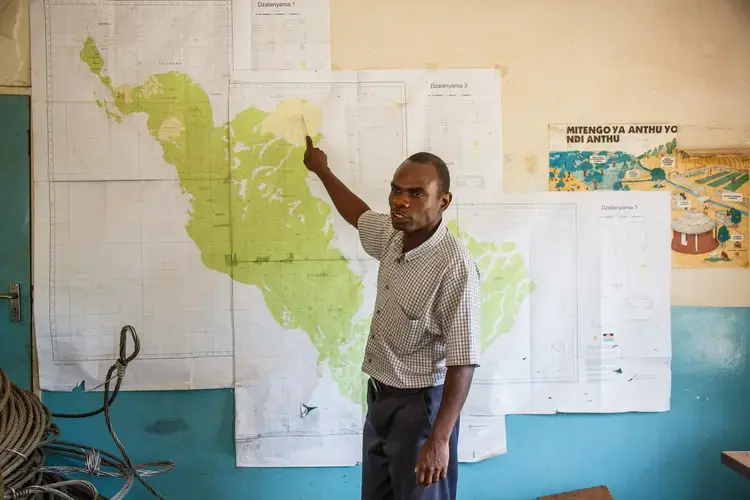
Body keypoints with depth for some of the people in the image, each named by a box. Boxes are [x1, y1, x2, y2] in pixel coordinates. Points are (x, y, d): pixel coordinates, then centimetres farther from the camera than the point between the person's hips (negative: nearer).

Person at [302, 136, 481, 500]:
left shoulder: (455, 267, -27)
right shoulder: (394, 235, -4)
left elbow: (462, 362, -26)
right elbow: (359, 215, 21)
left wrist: (440, 438, -28)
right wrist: (322, 170, 32)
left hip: (418, 404, -8)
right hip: (380, 395, 8)